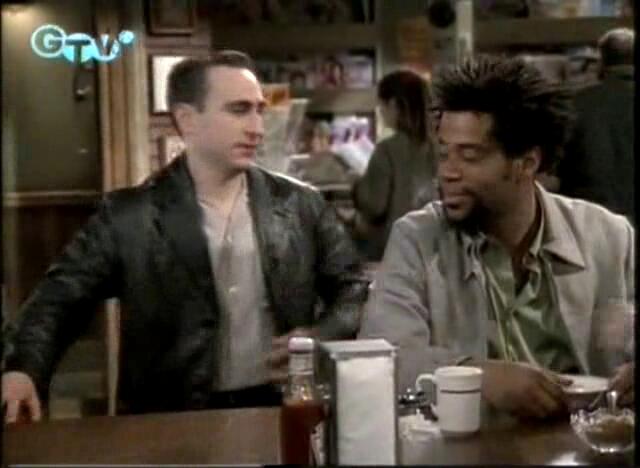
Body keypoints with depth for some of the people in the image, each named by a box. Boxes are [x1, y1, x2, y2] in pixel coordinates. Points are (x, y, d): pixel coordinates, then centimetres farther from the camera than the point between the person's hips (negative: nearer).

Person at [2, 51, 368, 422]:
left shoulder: (300, 205, 7)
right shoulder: (129, 216, 1)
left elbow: (354, 288, 14)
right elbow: (62, 299, 1)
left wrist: (321, 339, -6)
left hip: (280, 413, 2)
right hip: (172, 422, -1)